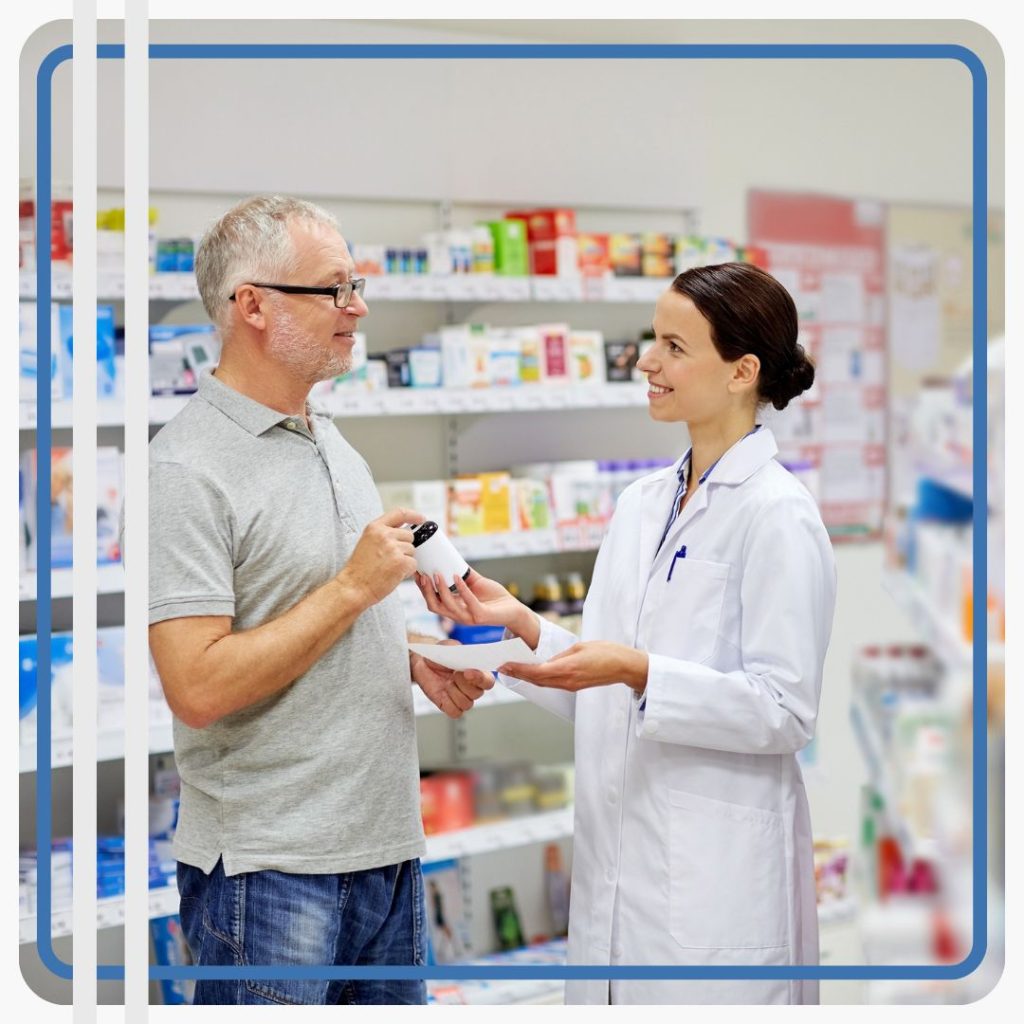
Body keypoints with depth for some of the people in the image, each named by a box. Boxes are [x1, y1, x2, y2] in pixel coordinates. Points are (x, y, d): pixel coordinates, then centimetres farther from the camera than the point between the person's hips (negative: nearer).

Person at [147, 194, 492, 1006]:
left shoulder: (333, 442, 13)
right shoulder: (188, 468, -16)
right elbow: (199, 687, -23)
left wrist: (415, 659, 6)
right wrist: (355, 586, -18)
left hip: (387, 844, 8)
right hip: (271, 871, -8)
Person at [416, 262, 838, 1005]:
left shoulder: (777, 513, -11)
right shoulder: (642, 502, 11)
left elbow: (786, 711, -15)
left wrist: (639, 672, -24)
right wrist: (523, 625, -1)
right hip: (617, 866, 7)